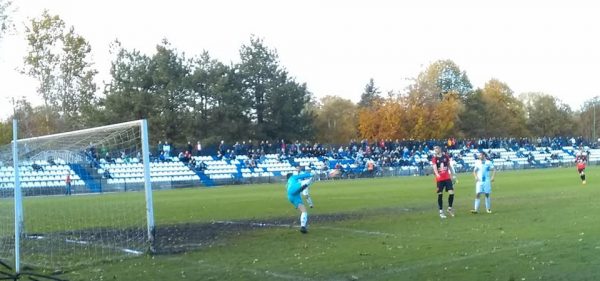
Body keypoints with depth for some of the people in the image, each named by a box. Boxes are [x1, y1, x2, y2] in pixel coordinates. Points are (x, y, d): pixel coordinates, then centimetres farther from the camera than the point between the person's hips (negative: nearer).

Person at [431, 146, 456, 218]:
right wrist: (437, 174, -35)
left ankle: (450, 208, 16)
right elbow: (434, 167, -16)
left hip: (447, 177, 2)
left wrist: (452, 175, 17)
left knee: (451, 193, -5)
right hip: (439, 179, -2)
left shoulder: (446, 156, 7)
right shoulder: (434, 158, -2)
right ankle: (441, 211, 10)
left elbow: (449, 166, 17)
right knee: (440, 194, 0)